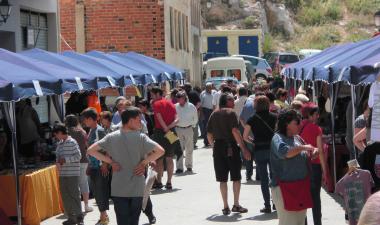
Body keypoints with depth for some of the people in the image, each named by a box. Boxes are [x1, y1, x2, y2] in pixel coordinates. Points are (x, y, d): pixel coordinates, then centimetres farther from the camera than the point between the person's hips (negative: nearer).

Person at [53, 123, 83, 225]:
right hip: (62, 174, 8)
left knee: (74, 195, -4)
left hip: (72, 174, -8)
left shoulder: (72, 142, -9)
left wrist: (65, 160, -16)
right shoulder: (59, 144, 13)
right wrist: (59, 161, 1)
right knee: (65, 196, 9)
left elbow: (78, 156, -12)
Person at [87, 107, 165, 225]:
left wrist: (110, 161, 0)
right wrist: (144, 163, -6)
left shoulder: (111, 137, -1)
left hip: (118, 190, 1)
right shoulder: (140, 137, -8)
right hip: (137, 189, -1)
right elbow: (160, 151, -17)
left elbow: (91, 150, -2)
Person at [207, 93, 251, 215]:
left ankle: (225, 207, 8)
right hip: (231, 146, -5)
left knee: (222, 179, 7)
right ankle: (236, 205, 7)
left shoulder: (214, 114, 12)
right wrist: (244, 148, -16)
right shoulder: (230, 113, -6)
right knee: (236, 177, 5)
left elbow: (209, 134, 11)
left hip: (218, 147, 5)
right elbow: (235, 131, -16)